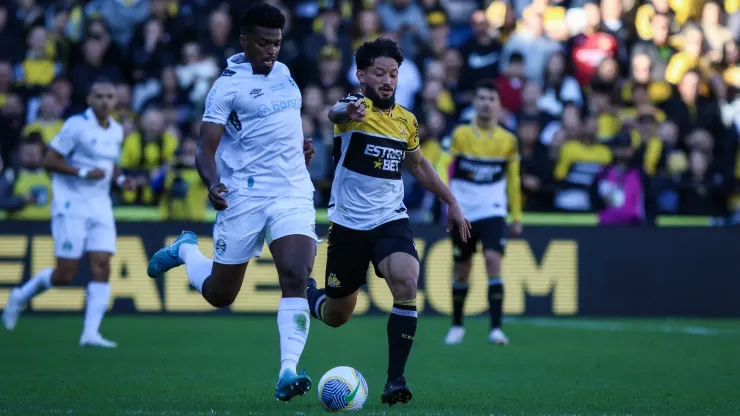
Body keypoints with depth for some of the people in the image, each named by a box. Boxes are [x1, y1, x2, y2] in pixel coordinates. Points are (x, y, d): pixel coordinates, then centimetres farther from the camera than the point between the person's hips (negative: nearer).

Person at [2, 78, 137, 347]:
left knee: (102, 269, -9)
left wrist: (120, 179, 7)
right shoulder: (76, 126, -11)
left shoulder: (116, 131, 10)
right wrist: (84, 172, -20)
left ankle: (91, 333, -9)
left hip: (101, 208, 6)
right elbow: (49, 161, -12)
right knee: (65, 275, -6)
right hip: (71, 206, -6)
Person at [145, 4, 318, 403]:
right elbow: (205, 149, -13)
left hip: (293, 193, 4)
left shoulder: (283, 72, 11)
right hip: (244, 197, -4)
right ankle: (185, 249, 40)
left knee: (295, 277, -18)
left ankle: (288, 372, -22)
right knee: (219, 294, 8)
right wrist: (212, 182, -33)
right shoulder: (228, 84, -10)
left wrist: (299, 145, 14)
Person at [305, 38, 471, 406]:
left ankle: (395, 379, -20)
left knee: (406, 282, -26)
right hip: (348, 224, -3)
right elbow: (335, 114, -38)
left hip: (391, 220, 3)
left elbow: (418, 164, 25)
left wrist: (452, 202, 22)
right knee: (335, 316, 8)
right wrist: (346, 112, -63)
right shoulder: (355, 106, -11)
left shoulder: (406, 120, 6)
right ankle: (306, 293, 46)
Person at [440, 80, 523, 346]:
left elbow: (513, 181, 11)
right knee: (462, 270, 8)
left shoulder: (508, 141, 3)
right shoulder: (460, 135, 1)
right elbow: (445, 170, 3)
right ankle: (457, 326, 27)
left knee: (493, 260, -19)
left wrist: (517, 217, 11)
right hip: (463, 213, 1)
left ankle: (496, 328, -20)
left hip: (493, 212, -1)